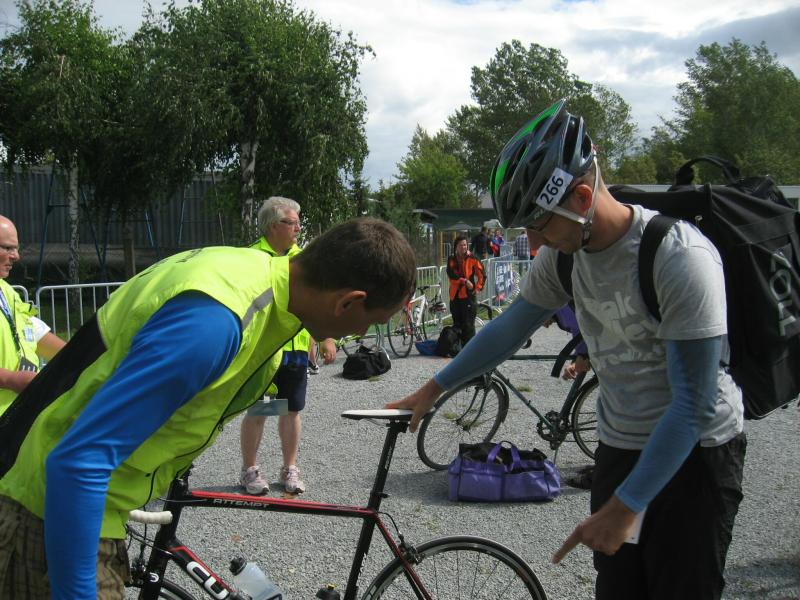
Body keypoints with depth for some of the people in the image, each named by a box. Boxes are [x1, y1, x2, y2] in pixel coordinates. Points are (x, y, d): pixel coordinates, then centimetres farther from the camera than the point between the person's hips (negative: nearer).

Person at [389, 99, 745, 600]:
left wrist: (626, 505, -24)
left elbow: (695, 405, -25)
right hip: (620, 446, 6)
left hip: (694, 452, -6)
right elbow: (512, 327, 10)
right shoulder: (565, 253, -6)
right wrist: (434, 388, 12)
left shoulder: (679, 257, -26)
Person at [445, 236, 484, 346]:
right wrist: (465, 281, -16)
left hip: (468, 294, -4)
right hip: (455, 295, 4)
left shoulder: (472, 258, 0)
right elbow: (451, 274, -7)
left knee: (468, 324, -7)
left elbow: (481, 274, 2)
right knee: (457, 323, 11)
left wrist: (478, 288, -5)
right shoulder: (451, 259, 7)